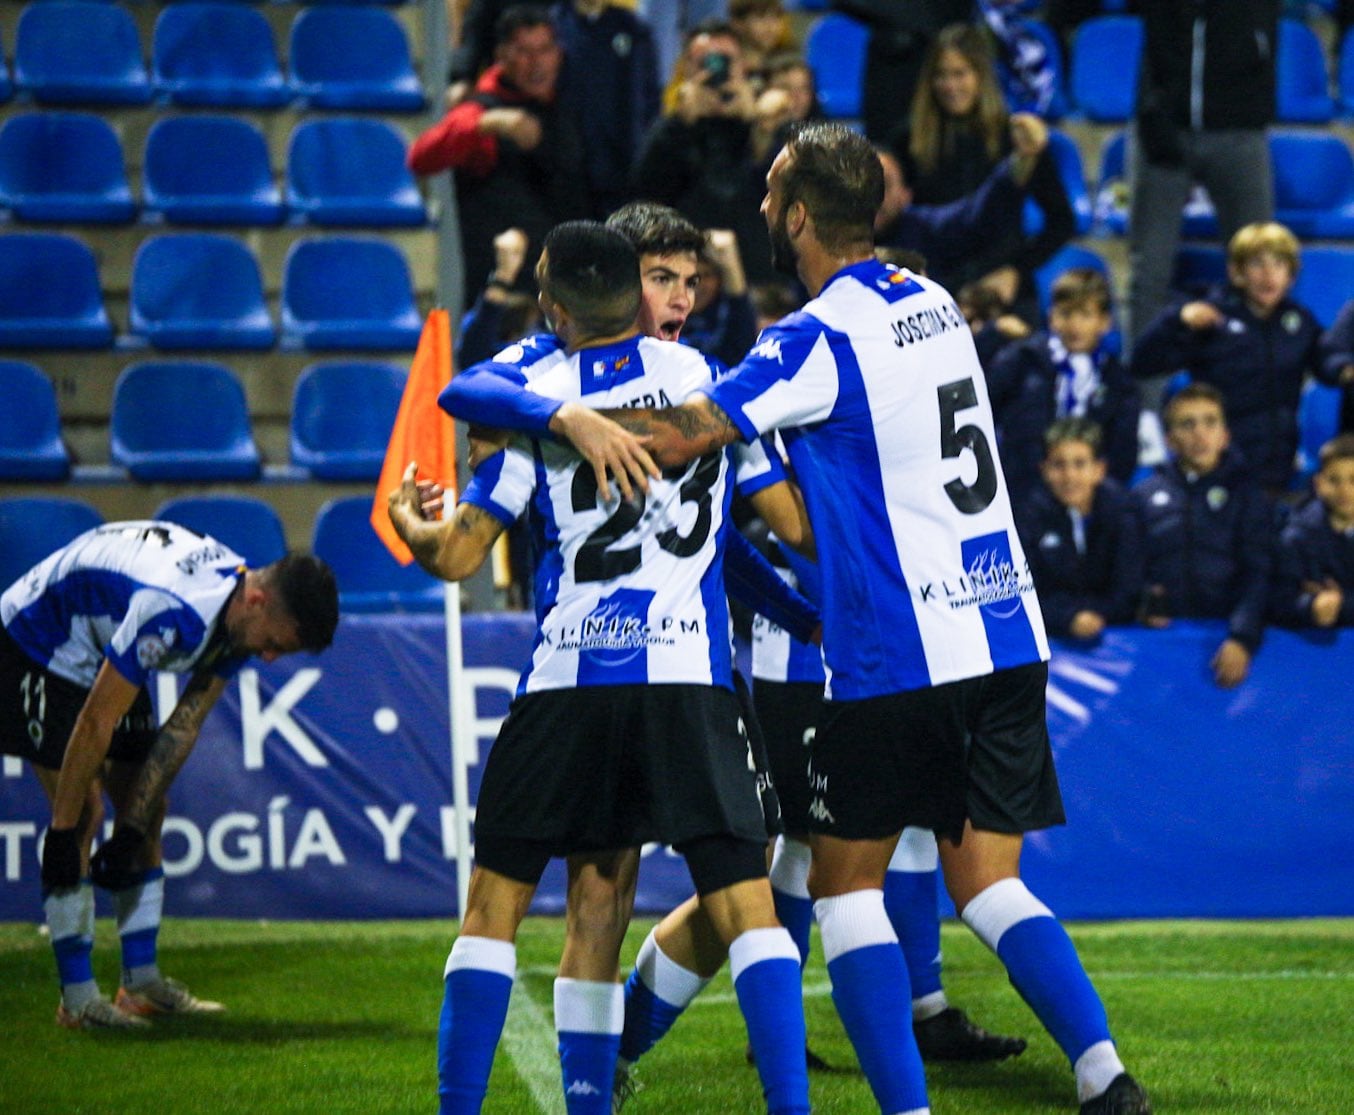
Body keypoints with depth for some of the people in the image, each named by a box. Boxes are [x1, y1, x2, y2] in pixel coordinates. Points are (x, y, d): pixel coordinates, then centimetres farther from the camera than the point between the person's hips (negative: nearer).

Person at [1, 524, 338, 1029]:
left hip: (103, 656, 9)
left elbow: (182, 729, -6)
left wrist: (134, 826, -11)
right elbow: (95, 723, -33)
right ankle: (77, 997, -12)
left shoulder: (242, 621, -12)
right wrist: (63, 831, -26)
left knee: (148, 813, 4)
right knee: (85, 811, -16)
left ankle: (143, 982, 10)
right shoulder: (174, 613, -39)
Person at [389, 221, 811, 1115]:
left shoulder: (534, 400, 4)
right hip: (689, 674, 0)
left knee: (496, 899, 11)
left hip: (569, 676, 0)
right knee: (745, 900, -2)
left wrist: (411, 524, 29)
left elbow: (458, 558, 7)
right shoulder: (706, 374, 9)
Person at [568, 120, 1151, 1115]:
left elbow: (680, 436, -20)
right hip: (1007, 638, 7)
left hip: (897, 658, -7)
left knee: (846, 882, 6)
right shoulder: (936, 305, 14)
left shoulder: (824, 336, -11)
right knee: (988, 883, 9)